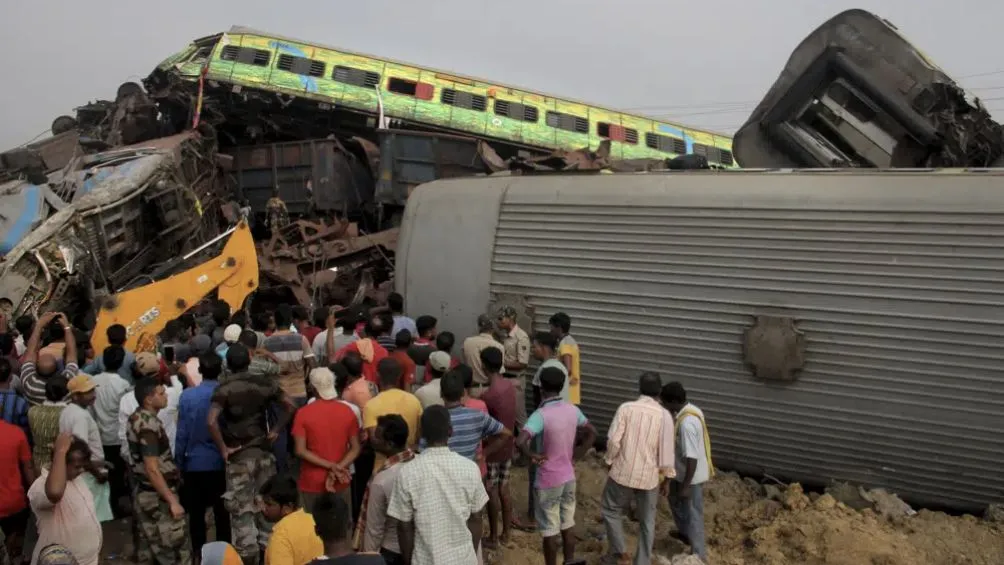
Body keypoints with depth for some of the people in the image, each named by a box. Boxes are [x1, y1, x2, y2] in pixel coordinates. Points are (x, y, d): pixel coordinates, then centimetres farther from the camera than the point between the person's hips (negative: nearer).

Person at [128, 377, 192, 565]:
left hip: (143, 492, 10)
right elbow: (152, 469, -25)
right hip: (157, 496, -10)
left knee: (149, 547, 15)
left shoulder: (136, 418, 6)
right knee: (177, 549, -3)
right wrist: (172, 501, -23)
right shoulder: (149, 425, -23)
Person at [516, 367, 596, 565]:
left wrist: (532, 456, -18)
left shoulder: (540, 415, -24)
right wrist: (576, 454, 10)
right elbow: (592, 433, 11)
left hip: (548, 480, -6)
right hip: (569, 477, 6)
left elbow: (520, 442, -36)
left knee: (550, 530, 9)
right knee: (567, 525, 20)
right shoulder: (573, 410, -3)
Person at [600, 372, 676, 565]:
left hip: (623, 473, -1)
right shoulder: (664, 415, -8)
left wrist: (611, 461, 4)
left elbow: (613, 440, -14)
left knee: (610, 510, 21)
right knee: (647, 521, 15)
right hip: (649, 477, 1)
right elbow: (666, 449, -8)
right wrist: (667, 476, 4)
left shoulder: (626, 408, -10)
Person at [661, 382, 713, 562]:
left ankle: (699, 556, 19)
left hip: (692, 476, -10)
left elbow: (692, 457, -30)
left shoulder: (686, 423, -32)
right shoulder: (690, 410, -1)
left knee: (692, 515, 5)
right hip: (683, 471, 10)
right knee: (675, 500, 29)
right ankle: (686, 534, 51)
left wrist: (686, 486, -24)